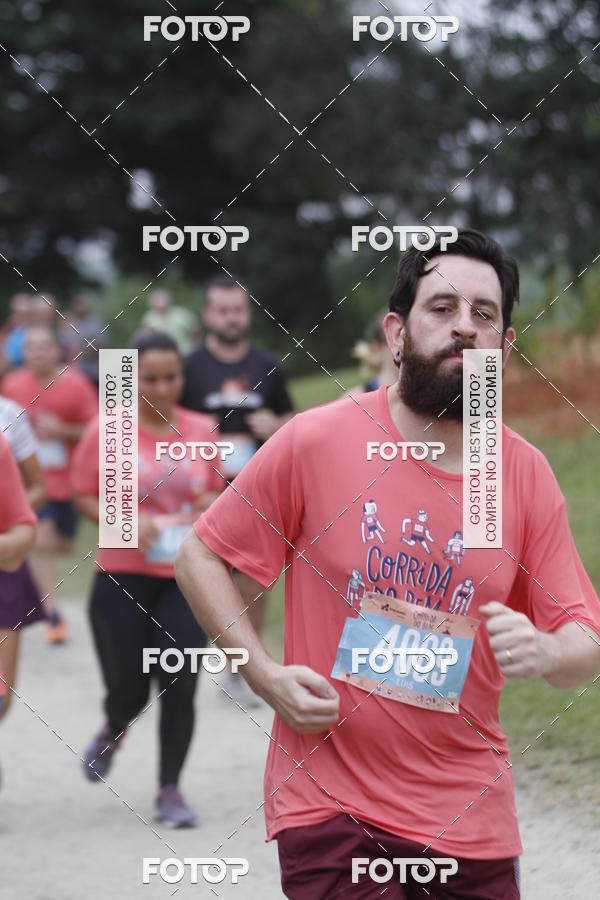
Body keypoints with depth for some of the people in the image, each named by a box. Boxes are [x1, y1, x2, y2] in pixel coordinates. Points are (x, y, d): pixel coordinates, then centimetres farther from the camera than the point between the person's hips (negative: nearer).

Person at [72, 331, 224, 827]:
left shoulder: (203, 431, 4)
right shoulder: (107, 431, -5)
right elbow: (84, 496, 0)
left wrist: (212, 504, -6)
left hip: (187, 580, 2)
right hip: (122, 579, -2)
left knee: (180, 687, -6)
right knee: (128, 689, 3)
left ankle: (170, 788, 12)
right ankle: (113, 731, 40)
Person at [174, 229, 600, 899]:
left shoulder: (527, 474, 2)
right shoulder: (315, 441, -6)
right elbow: (200, 558, 3)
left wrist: (546, 651, -19)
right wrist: (264, 674, -10)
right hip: (327, 803, -3)